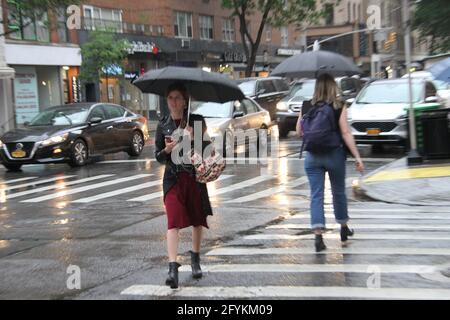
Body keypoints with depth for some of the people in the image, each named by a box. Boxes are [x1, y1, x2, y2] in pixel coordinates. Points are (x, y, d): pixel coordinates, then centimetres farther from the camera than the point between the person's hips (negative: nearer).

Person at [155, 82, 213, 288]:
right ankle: (173, 268, -18)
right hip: (173, 179, 0)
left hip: (195, 177, 0)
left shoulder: (197, 121, 0)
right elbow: (158, 157, 6)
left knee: (197, 220, 12)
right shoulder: (163, 125, 4)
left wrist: (194, 138, -21)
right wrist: (167, 150, -15)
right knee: (173, 221, -13)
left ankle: (195, 260, 33)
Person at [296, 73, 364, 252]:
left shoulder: (306, 107, 1)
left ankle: (318, 236, -11)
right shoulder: (339, 107, -6)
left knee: (316, 195, 1)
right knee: (339, 192, 17)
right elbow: (346, 133, -12)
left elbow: (299, 132, 6)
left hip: (312, 156, 1)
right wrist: (357, 157, -11)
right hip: (334, 155, -1)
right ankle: (344, 228, 34)